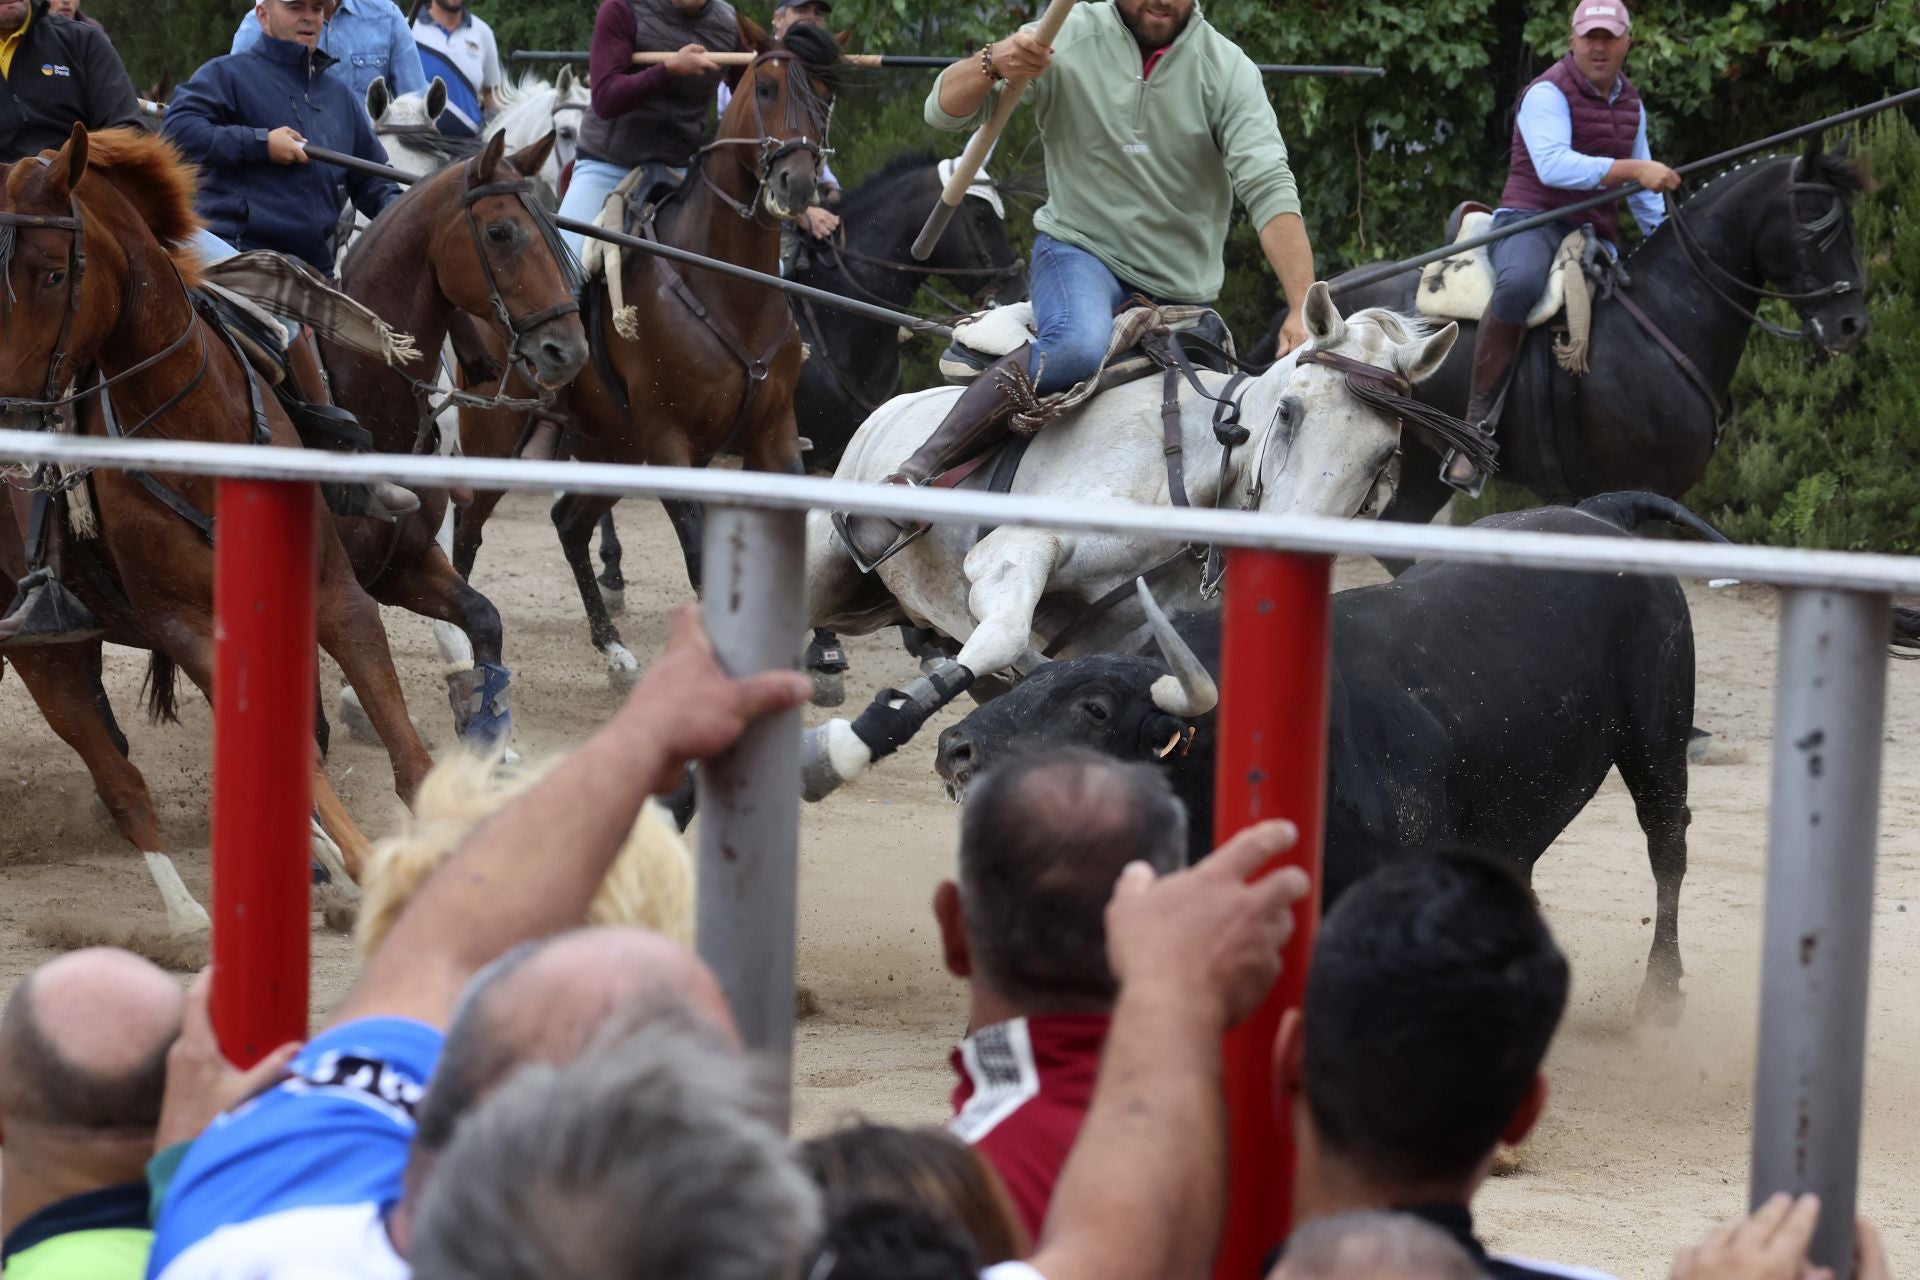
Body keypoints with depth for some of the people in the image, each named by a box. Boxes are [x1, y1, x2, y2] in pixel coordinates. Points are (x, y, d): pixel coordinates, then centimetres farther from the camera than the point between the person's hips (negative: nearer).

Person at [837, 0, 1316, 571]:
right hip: (1079, 250, -4)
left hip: (1180, 288, 4)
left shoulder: (1227, 69, -8)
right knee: (1080, 344, -34)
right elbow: (945, 111, -9)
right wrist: (991, 65, -33)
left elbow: (1268, 188, -17)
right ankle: (916, 476, -33)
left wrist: (1303, 311, -30)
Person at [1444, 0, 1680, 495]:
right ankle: (1477, 421, -35)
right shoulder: (1548, 94, -8)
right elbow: (1552, 165, -25)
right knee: (1521, 284, -41)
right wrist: (1633, 169, -31)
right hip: (1532, 221, -8)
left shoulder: (1630, 104, 18)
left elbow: (1641, 186, 30)